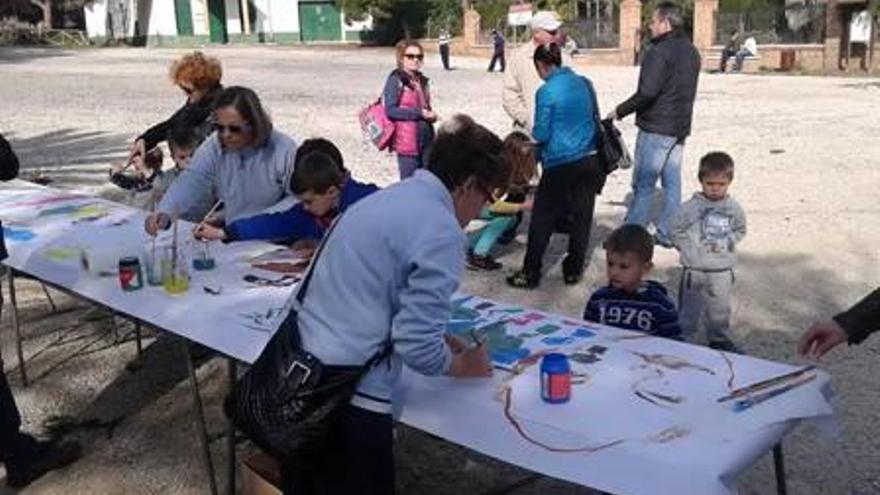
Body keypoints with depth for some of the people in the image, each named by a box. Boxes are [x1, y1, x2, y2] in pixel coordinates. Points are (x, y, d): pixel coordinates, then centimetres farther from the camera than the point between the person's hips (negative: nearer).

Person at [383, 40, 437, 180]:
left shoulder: (422, 80, 12)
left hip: (426, 138, 7)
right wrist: (419, 113, -20)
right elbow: (390, 110, -17)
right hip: (407, 141, -7)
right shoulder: (395, 80, -9)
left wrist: (430, 115, 1)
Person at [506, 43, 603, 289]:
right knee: (581, 218, 13)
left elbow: (541, 135, -9)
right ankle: (574, 271, 24)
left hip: (561, 164, -6)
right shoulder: (584, 83, 5)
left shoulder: (546, 92, -13)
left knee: (542, 220, 6)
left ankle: (530, 274, 13)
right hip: (590, 160, 6)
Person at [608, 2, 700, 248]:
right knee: (672, 183, 11)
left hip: (655, 128, -9)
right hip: (680, 127, 9)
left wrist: (620, 111, -12)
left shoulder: (660, 52, -16)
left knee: (643, 184, -4)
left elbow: (647, 92, -22)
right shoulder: (691, 52, 14)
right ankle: (667, 234, 16)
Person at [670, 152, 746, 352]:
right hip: (694, 270, -3)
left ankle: (720, 339, 34)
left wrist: (727, 242, 3)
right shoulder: (691, 207, -10)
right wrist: (689, 250, -6)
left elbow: (740, 230, 16)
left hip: (722, 270, 3)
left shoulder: (733, 208, 0)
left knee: (720, 309, 18)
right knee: (690, 310, 6)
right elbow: (677, 232, -2)